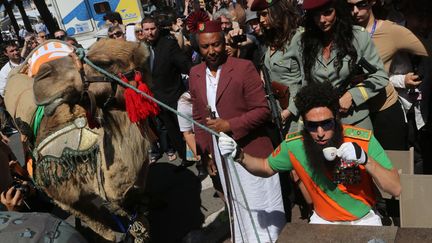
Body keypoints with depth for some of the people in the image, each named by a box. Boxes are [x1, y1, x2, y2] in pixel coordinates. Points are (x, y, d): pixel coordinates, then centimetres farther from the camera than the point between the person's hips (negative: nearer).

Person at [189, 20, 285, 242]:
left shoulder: (244, 68, -12)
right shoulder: (195, 74, 4)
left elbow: (262, 110, -14)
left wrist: (230, 125, -22)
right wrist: (204, 151, 7)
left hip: (250, 151, -5)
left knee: (259, 210, 7)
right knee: (237, 207, 20)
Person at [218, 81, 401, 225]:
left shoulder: (363, 140, -22)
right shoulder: (294, 145, -16)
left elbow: (396, 190, -19)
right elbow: (266, 168, 4)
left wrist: (366, 160, -35)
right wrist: (240, 156, -15)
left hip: (363, 220, -1)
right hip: (323, 221, 1)